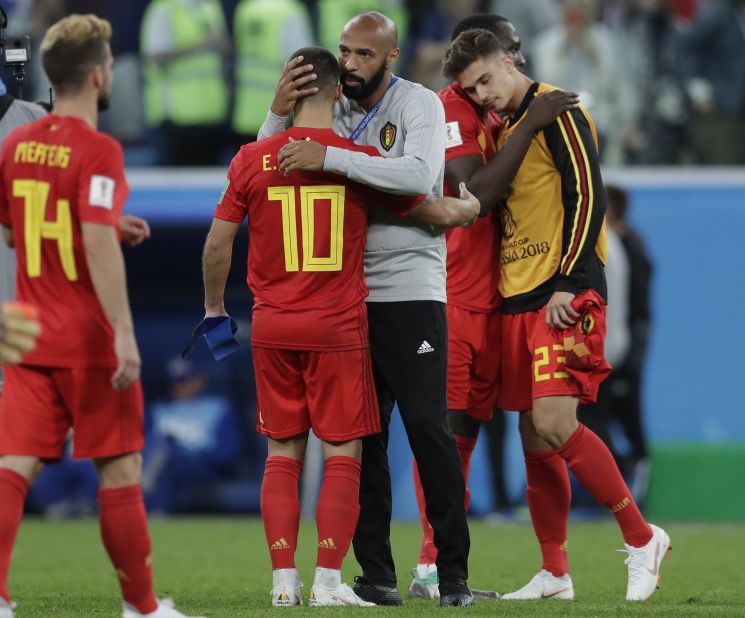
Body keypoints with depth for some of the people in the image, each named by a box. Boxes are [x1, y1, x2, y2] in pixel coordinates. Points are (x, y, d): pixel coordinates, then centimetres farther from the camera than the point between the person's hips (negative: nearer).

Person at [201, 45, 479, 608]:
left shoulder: (253, 159, -1)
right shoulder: (360, 160, -3)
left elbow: (219, 243, 4)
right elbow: (432, 211, 9)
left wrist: (214, 307, 19)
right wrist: (469, 209, 31)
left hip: (273, 327, 2)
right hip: (338, 328, -2)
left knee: (283, 454, 9)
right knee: (342, 454, 3)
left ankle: (283, 580, 6)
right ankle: (328, 581, -2)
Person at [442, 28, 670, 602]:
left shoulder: (555, 113, -6)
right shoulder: (506, 129, 19)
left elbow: (587, 198, -13)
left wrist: (568, 286, -18)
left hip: (564, 299, -9)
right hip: (517, 300, 9)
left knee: (554, 424, -18)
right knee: (534, 440, 6)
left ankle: (642, 538, -6)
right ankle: (554, 575, 11)